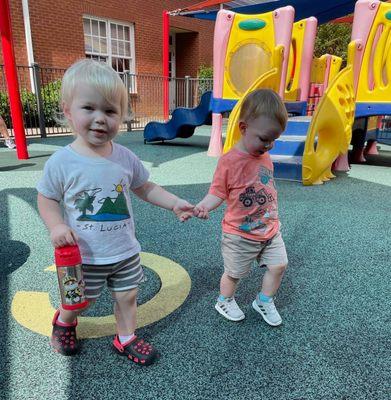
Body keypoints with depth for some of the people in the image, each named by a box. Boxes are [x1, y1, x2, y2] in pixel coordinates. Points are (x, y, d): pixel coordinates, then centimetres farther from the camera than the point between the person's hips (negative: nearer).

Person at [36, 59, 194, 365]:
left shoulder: (125, 158, -9)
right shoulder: (61, 162, -17)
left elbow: (146, 189, 3)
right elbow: (46, 199, -4)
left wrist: (175, 204, -9)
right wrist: (56, 226, -22)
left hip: (125, 251, 2)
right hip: (84, 256, -2)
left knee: (127, 297, 16)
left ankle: (126, 339, 42)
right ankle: (64, 321, 54)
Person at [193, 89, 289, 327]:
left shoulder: (266, 157, 1)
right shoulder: (229, 161, -21)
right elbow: (217, 193, -16)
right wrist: (203, 207, -36)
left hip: (270, 230, 6)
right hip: (240, 235, -6)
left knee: (279, 265, 11)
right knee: (234, 273, 12)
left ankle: (264, 302, 35)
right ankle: (225, 301, 41)